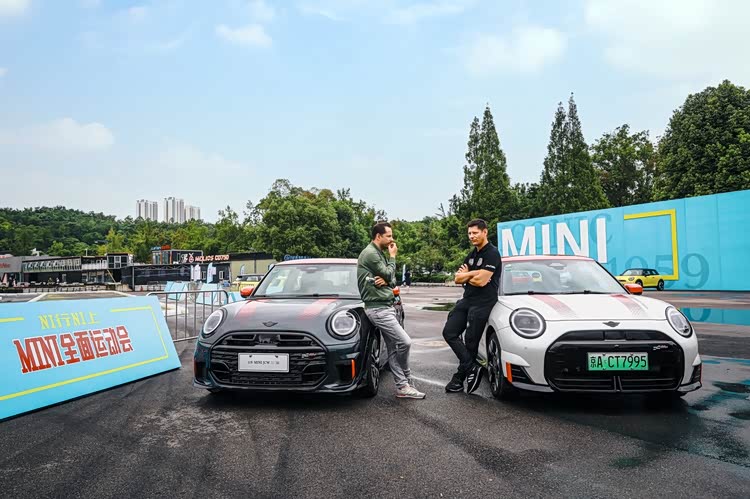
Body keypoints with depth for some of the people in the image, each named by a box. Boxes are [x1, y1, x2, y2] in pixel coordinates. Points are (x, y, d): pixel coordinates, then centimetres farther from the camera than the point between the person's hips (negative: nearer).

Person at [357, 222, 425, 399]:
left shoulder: (380, 254, 19)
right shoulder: (370, 253, -12)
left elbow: (392, 280, 16)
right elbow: (388, 275, -14)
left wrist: (386, 280, -8)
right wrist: (392, 257, 1)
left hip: (387, 306, 10)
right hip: (378, 308, -10)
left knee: (393, 348, 6)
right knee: (405, 342, -13)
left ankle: (402, 386, 8)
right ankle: (407, 381, 8)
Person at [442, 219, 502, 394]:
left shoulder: (492, 253, -10)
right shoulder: (472, 255, 17)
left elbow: (481, 281, -20)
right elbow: (457, 279, 8)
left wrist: (465, 276, -1)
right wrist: (473, 274, -10)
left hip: (482, 303, -9)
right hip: (466, 300, 9)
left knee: (470, 343, -1)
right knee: (449, 333, 1)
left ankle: (459, 379, 11)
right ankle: (472, 368, 1)